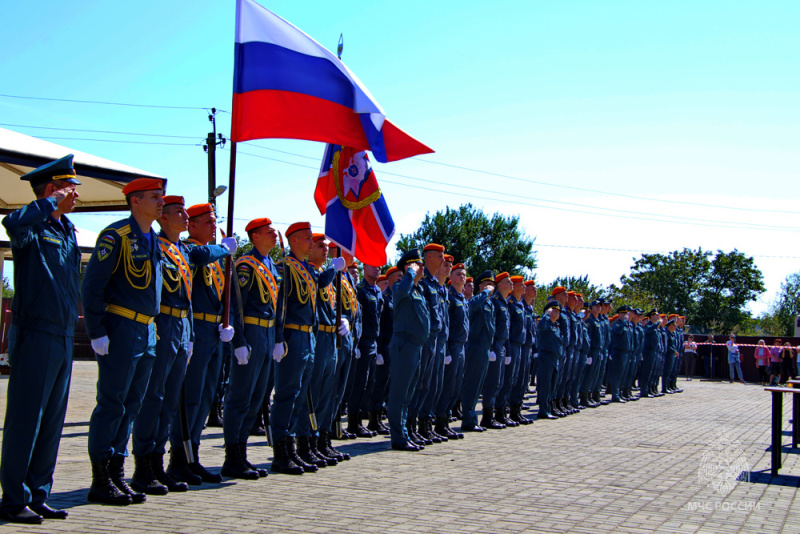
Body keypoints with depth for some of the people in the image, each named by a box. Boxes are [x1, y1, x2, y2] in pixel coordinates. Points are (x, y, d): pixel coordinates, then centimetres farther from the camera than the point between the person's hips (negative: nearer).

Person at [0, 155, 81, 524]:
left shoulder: (67, 229, 17)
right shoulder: (33, 227, -8)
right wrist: (52, 204, -22)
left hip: (63, 338, 8)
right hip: (35, 337, -8)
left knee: (52, 421, 11)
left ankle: (38, 496, 18)